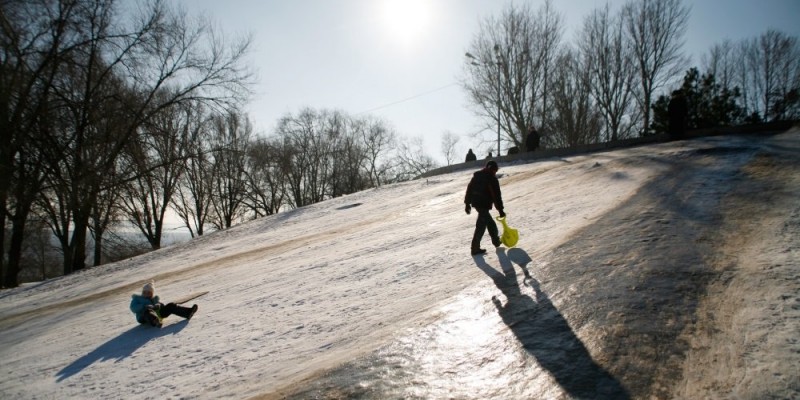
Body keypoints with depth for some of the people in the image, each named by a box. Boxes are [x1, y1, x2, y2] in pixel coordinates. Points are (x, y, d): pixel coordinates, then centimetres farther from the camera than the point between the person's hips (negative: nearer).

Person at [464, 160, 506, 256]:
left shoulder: (476, 175, 12)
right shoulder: (492, 178, -10)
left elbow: (469, 189, 14)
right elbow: (496, 195, -11)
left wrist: (467, 203, 20)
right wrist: (500, 209, -6)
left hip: (475, 202, 8)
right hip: (484, 204, -8)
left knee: (490, 222, 22)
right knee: (481, 226, -2)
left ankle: (496, 241, 34)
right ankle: (475, 248, 0)